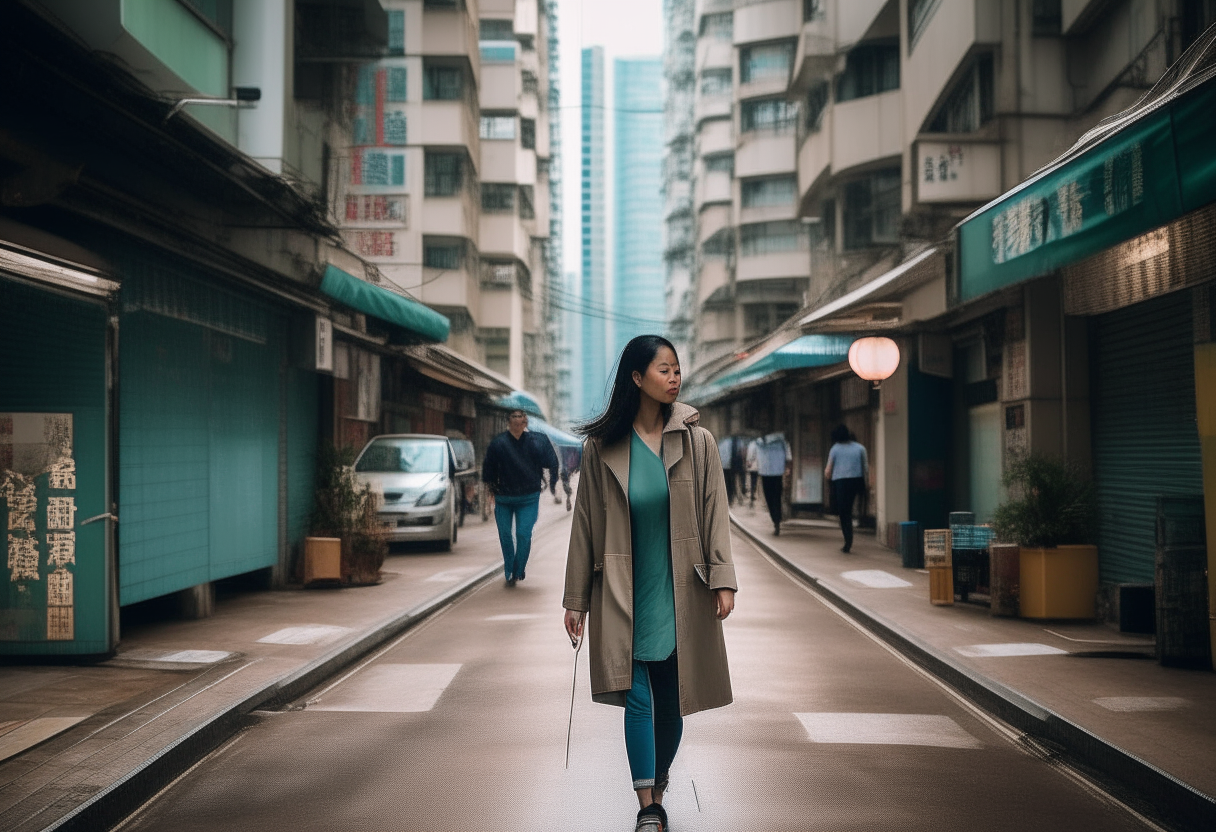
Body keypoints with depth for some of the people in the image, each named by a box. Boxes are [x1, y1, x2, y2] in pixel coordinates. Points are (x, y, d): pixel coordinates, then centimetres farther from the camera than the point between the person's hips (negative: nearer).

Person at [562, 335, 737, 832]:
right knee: (638, 698, -6)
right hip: (626, 595, -1)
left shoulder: (697, 441, 0)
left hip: (680, 593, 1)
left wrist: (723, 579, -9)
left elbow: (715, 512, 1)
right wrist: (576, 599, 4)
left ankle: (658, 785, 30)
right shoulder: (601, 448, -2)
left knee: (671, 700, 8)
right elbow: (585, 524, 3)